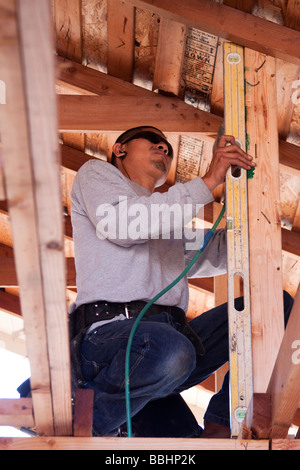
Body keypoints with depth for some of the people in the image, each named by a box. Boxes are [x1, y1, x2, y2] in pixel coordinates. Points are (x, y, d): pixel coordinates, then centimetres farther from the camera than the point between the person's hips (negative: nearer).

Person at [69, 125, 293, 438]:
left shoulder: (170, 218, 37)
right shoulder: (95, 173, 18)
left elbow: (221, 255, 27)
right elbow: (120, 224, -5)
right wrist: (208, 182, -5)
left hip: (174, 331, 7)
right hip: (112, 329, -7)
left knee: (279, 303, -3)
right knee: (169, 351, -40)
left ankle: (220, 427, -11)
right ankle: (87, 430, -13)